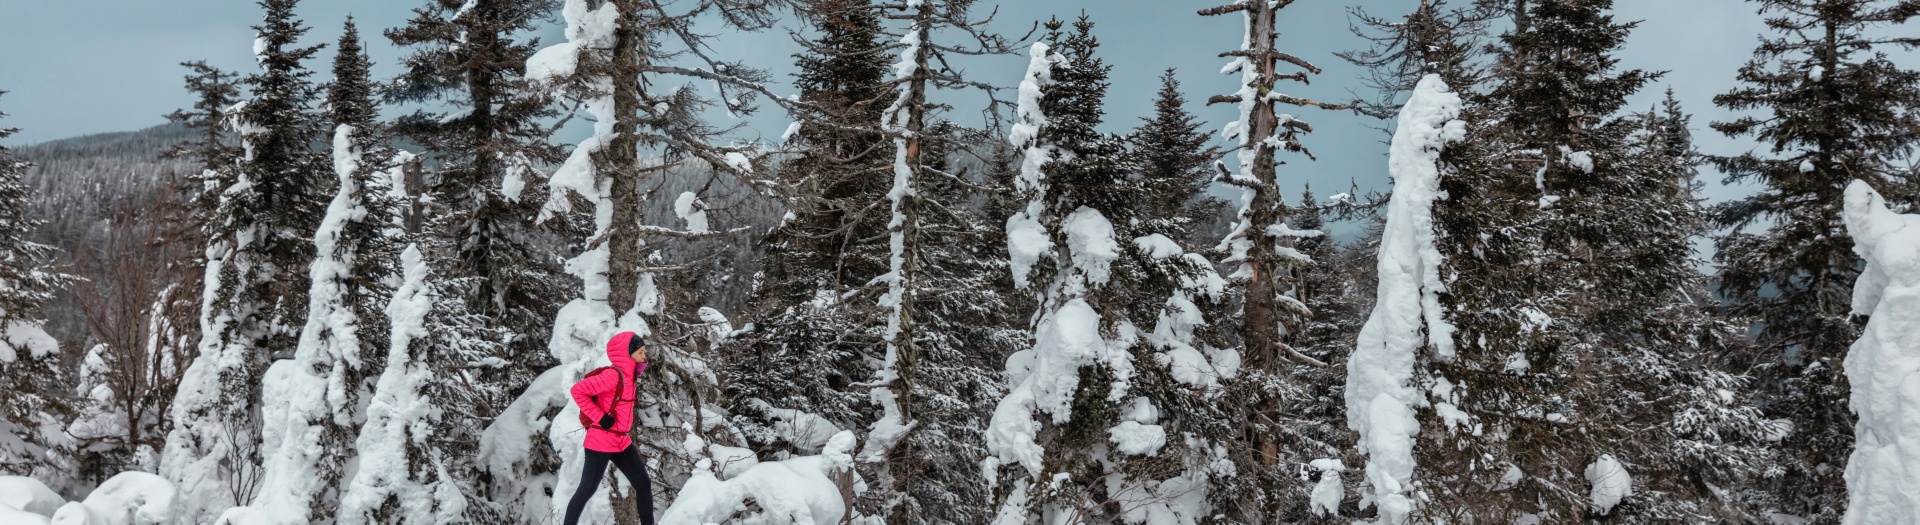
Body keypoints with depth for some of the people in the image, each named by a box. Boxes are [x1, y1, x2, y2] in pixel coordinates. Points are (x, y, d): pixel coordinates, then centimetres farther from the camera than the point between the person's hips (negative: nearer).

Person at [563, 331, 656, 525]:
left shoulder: (630, 376, 8)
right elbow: (578, 391, -21)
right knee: (587, 490, -1)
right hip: (601, 442, -9)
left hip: (622, 442, 9)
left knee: (644, 484, 9)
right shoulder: (613, 375, -19)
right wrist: (600, 417, -20)